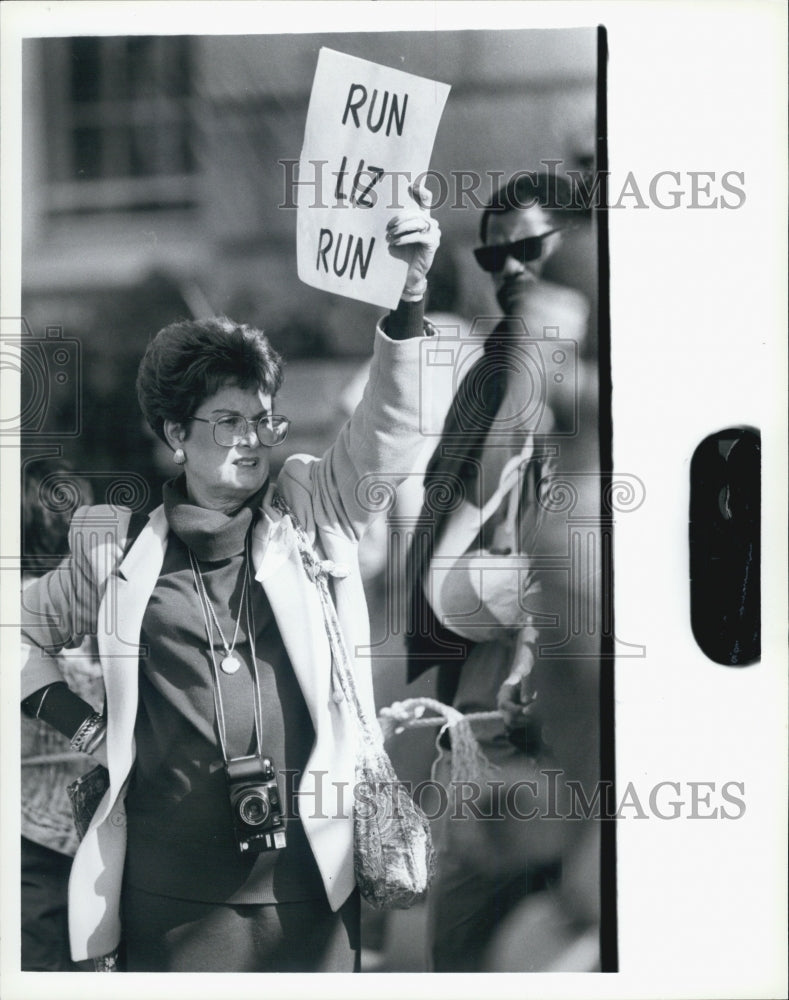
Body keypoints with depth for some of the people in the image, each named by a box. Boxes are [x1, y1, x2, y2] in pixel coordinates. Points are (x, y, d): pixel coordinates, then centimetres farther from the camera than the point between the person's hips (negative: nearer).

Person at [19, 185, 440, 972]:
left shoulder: (310, 515, 5)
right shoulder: (118, 548, 6)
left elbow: (386, 434, -9)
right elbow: (27, 632, 20)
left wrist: (408, 294, -22)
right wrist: (78, 722, 7)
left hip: (310, 878, 0)